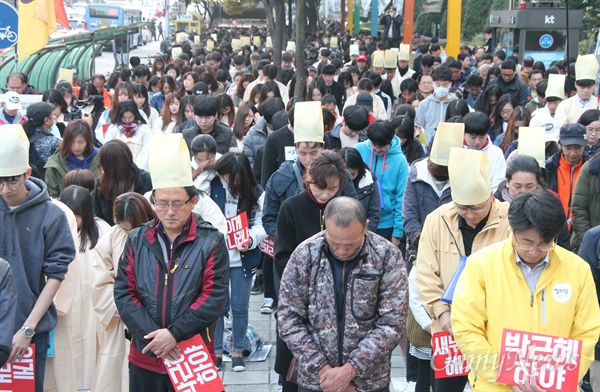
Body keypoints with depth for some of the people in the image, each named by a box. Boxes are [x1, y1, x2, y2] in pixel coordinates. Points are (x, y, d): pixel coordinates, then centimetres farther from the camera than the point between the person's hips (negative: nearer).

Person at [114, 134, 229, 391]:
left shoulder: (211, 242, -5)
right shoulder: (137, 240, 3)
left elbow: (214, 298, -12)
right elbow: (123, 292, -2)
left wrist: (174, 333, -19)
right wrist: (152, 336, -14)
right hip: (145, 356, 2)